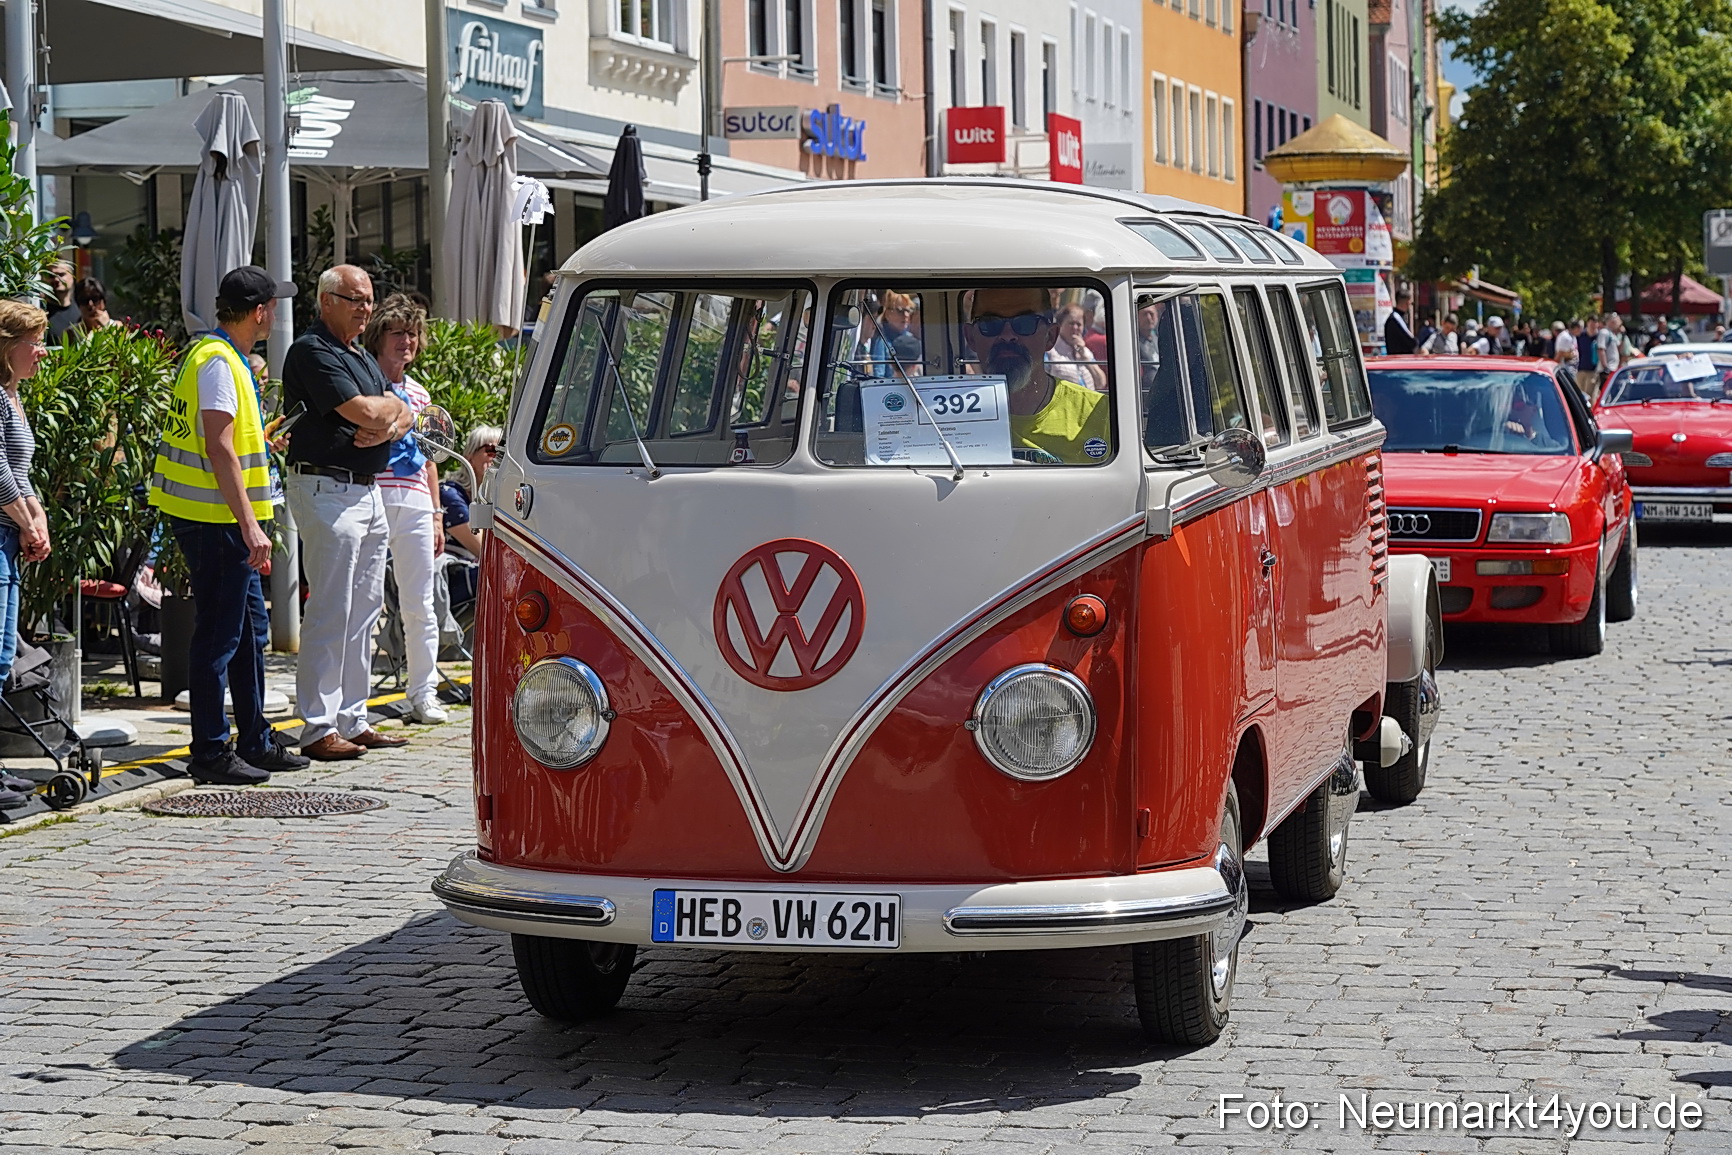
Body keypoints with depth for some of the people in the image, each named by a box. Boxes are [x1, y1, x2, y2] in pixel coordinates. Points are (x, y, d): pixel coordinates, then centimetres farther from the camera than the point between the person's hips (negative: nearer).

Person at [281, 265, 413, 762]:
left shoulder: (362, 357, 19)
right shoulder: (312, 351, -11)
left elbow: (404, 415, 13)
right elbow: (362, 411, -20)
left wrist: (390, 424, -10)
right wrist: (389, 406, 2)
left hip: (369, 491, 10)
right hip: (328, 490, -10)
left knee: (364, 610, 11)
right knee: (330, 613, -9)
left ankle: (353, 720, 18)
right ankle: (319, 729, -6)